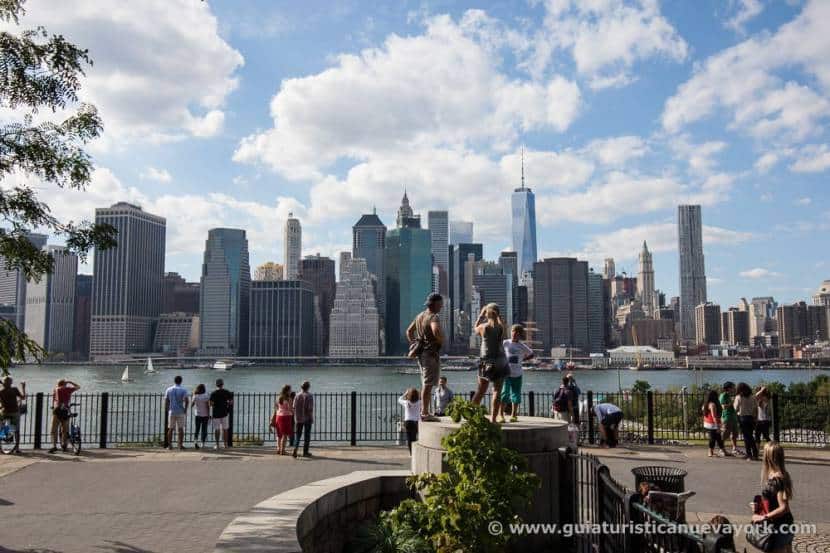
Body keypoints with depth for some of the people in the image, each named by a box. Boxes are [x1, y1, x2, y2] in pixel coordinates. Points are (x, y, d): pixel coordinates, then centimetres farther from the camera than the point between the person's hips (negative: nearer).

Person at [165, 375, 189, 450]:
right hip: (180, 412, -2)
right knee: (180, 429, 3)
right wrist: (185, 410, -7)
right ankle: (180, 445, 1)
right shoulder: (183, 390, -4)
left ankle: (169, 445, 7)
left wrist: (166, 410, 10)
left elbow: (166, 401, 2)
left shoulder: (168, 390, 4)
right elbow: (186, 400, -15)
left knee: (170, 429, 8)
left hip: (171, 412, 2)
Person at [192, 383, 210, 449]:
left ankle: (195, 441, -13)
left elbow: (192, 405, 9)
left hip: (198, 415, 1)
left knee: (197, 429, 8)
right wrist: (209, 416, -5)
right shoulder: (206, 396, -10)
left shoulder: (195, 396, -4)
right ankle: (203, 444, 9)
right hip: (205, 415, -1)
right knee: (204, 430, 7)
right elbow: (208, 406, -11)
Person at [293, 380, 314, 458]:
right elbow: (310, 409, -14)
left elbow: (294, 408, 1)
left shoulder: (297, 396, 0)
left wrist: (296, 417, 11)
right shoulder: (309, 396, -12)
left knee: (298, 435, 10)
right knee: (307, 435, 8)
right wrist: (312, 419, -5)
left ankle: (295, 449, -11)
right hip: (307, 418, -3)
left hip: (299, 419, 3)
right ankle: (305, 452, 13)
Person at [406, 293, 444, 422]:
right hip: (431, 353, -9)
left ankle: (423, 411, 22)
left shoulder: (420, 316, 14)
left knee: (425, 384, 16)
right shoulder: (433, 317, -15)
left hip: (421, 353, 9)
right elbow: (436, 331, -35)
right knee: (428, 384, -6)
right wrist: (441, 340, -17)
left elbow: (409, 331, 22)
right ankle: (425, 413, -4)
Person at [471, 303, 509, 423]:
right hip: (500, 361, 0)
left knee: (480, 391, 14)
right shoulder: (501, 327, -8)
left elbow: (476, 329, 14)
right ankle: (493, 418, 1)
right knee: (496, 391, 4)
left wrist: (481, 315, 18)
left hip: (486, 361, 1)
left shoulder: (483, 327, -9)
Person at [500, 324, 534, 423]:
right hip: (506, 373, -2)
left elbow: (532, 354, 16)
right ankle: (501, 414, -3)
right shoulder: (505, 343, -1)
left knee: (516, 394, 8)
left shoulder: (522, 346, 5)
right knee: (504, 393, -9)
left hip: (517, 374, 2)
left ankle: (513, 415, 20)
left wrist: (522, 359, 8)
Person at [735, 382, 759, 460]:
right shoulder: (752, 397, 3)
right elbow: (756, 408, 3)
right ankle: (755, 454, 14)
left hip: (742, 418, -3)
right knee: (751, 436, 15)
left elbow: (736, 409, -5)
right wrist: (755, 417, 11)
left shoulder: (738, 397, -7)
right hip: (751, 417, 3)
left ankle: (749, 455, 0)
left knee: (746, 437, 1)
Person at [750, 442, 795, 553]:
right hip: (786, 525, 9)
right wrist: (759, 506, 4)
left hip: (779, 527, -9)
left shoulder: (776, 479, -23)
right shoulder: (781, 475, 5)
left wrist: (763, 517, -20)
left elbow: (783, 508, -26)